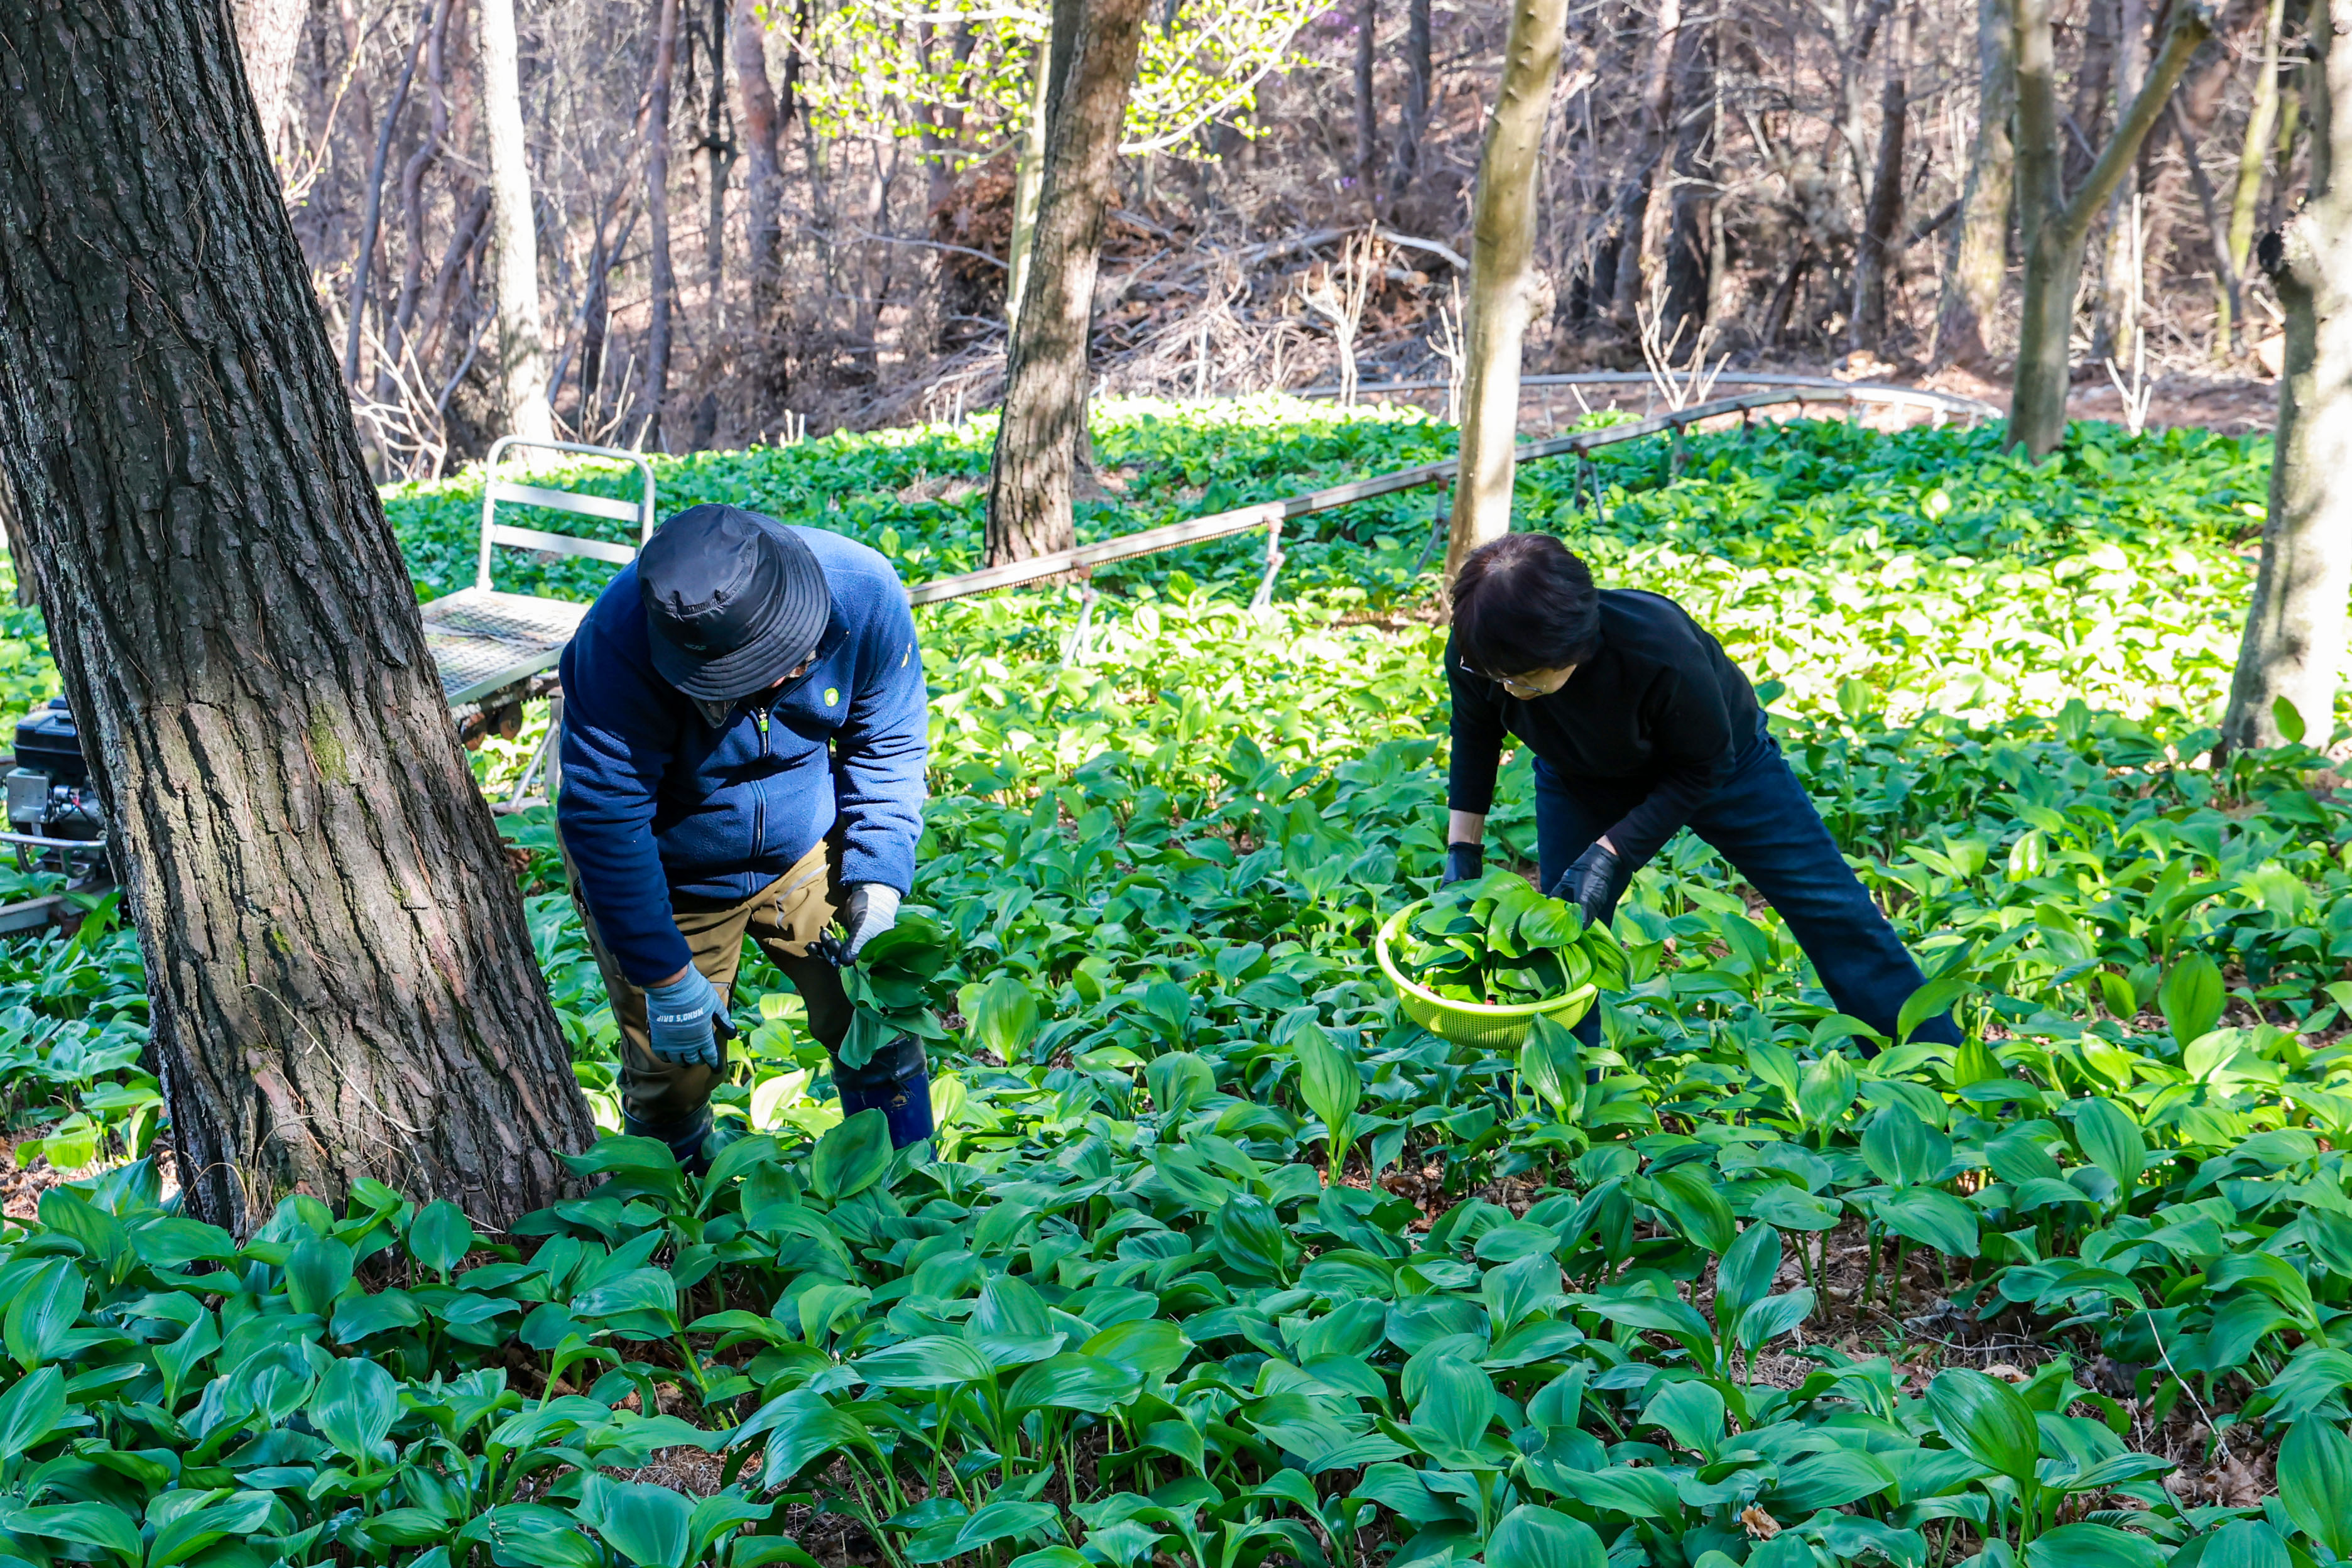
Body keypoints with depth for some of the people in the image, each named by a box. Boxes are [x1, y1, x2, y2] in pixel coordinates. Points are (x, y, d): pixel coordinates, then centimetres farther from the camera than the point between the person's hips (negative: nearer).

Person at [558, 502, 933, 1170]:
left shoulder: (864, 594, -25)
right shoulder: (619, 640, -35)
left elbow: (888, 746, -7)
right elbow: (604, 817, -29)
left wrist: (878, 879, -16)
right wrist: (666, 976, -27)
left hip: (807, 847, 3)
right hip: (668, 874, -3)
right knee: (674, 1072, 1)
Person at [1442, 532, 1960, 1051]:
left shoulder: (1662, 652, -45)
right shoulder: (1474, 655, -32)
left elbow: (1703, 769, -26)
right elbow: (1475, 733, -6)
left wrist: (1609, 854, -34)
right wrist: (1462, 851, -10)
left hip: (1718, 760, -3)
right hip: (1582, 779, 3)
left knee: (1832, 912, 0)